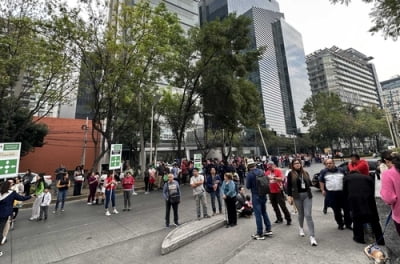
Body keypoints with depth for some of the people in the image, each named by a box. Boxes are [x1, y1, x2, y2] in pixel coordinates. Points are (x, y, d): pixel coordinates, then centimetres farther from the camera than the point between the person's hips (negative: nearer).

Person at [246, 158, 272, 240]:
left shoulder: (249, 174, -17)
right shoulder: (261, 171, -1)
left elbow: (248, 186, -11)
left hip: (256, 196, -6)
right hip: (263, 195, 6)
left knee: (258, 214, 2)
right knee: (264, 212, 21)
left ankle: (260, 234, 11)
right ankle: (268, 230, 30)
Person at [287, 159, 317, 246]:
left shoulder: (305, 173, 6)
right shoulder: (291, 174, -4)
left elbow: (309, 183, 16)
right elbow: (289, 186, -4)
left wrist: (308, 183, -4)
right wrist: (289, 196, -11)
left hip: (307, 195, 1)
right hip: (297, 196, -1)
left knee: (308, 215, -6)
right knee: (301, 214, 14)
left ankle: (312, 237, -2)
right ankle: (301, 228, 42)